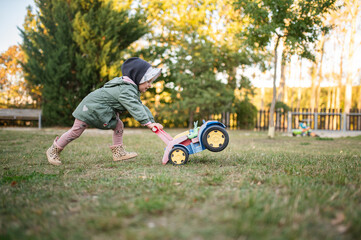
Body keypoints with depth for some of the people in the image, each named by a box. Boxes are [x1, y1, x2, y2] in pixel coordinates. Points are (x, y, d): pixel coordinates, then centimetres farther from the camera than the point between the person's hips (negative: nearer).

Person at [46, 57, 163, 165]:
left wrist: (152, 121, -3)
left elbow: (141, 106, 6)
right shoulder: (125, 90, -29)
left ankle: (118, 152, 6)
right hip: (90, 108, -10)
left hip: (103, 111, 10)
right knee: (76, 131, -1)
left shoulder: (132, 90, 6)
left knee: (118, 125, 0)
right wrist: (147, 123, -41)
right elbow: (135, 108, -38)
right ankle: (54, 150, 15)